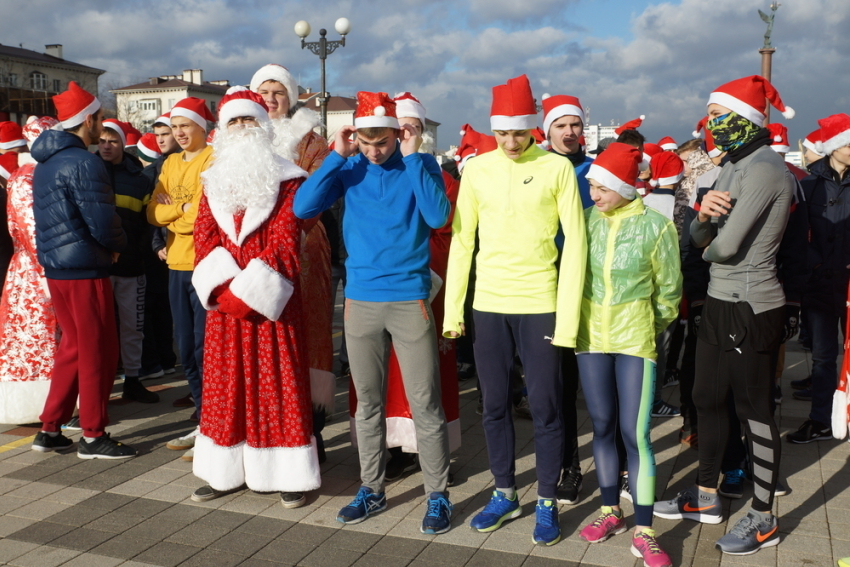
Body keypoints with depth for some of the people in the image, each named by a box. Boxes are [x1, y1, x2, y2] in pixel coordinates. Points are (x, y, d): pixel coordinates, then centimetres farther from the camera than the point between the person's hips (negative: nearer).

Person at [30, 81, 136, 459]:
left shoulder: (45, 162, 14)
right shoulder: (84, 163, -16)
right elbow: (103, 224, -21)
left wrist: (109, 244, 11)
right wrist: (119, 245, 0)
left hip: (55, 267, 9)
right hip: (84, 269, -9)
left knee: (73, 347, 17)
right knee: (99, 353, 1)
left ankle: (50, 430, 22)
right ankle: (93, 437, 9)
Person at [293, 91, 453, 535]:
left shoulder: (421, 165, -1)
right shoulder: (349, 169, 5)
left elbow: (438, 216, -17)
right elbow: (302, 207, -6)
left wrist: (412, 157, -15)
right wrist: (336, 156, -10)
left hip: (409, 299, -3)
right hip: (360, 301, 3)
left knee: (424, 402, 0)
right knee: (367, 402, 12)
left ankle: (438, 495, 14)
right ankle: (371, 489, 27)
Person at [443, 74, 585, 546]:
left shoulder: (558, 168, -4)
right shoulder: (476, 169, 4)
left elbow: (575, 245, -6)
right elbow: (461, 242, 6)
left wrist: (568, 319, -10)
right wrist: (452, 310, 2)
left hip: (539, 304, -3)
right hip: (487, 305, 3)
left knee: (544, 408, 5)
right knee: (494, 406, 12)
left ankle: (547, 502, 21)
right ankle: (505, 494, 29)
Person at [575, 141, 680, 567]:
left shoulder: (656, 226, -8)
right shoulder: (586, 219, -2)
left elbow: (668, 291, 3)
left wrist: (648, 330, 10)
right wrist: (572, 322, 10)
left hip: (635, 339, -3)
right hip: (591, 337, 3)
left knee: (635, 433, -4)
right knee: (602, 427, 11)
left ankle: (644, 533, 6)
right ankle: (611, 512, 27)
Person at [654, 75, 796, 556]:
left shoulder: (764, 167, -17)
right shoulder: (735, 167, 12)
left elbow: (726, 245, -23)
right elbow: (700, 238, 9)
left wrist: (709, 248, 0)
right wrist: (704, 212, -13)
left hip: (751, 308, -10)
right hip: (721, 301, 10)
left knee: (754, 409, 2)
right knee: (709, 399, 16)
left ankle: (764, 519, 17)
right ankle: (707, 498, 32)